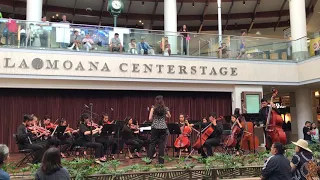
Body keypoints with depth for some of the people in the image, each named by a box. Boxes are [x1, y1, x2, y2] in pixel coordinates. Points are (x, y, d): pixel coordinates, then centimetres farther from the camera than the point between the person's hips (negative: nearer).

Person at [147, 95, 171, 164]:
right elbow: (169, 116, 17)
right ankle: (161, 160, 8)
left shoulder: (153, 108, -4)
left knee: (152, 143, 6)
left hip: (155, 127, -1)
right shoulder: (165, 108, 1)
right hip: (163, 128, 1)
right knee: (162, 144, 6)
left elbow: (150, 118, -7)